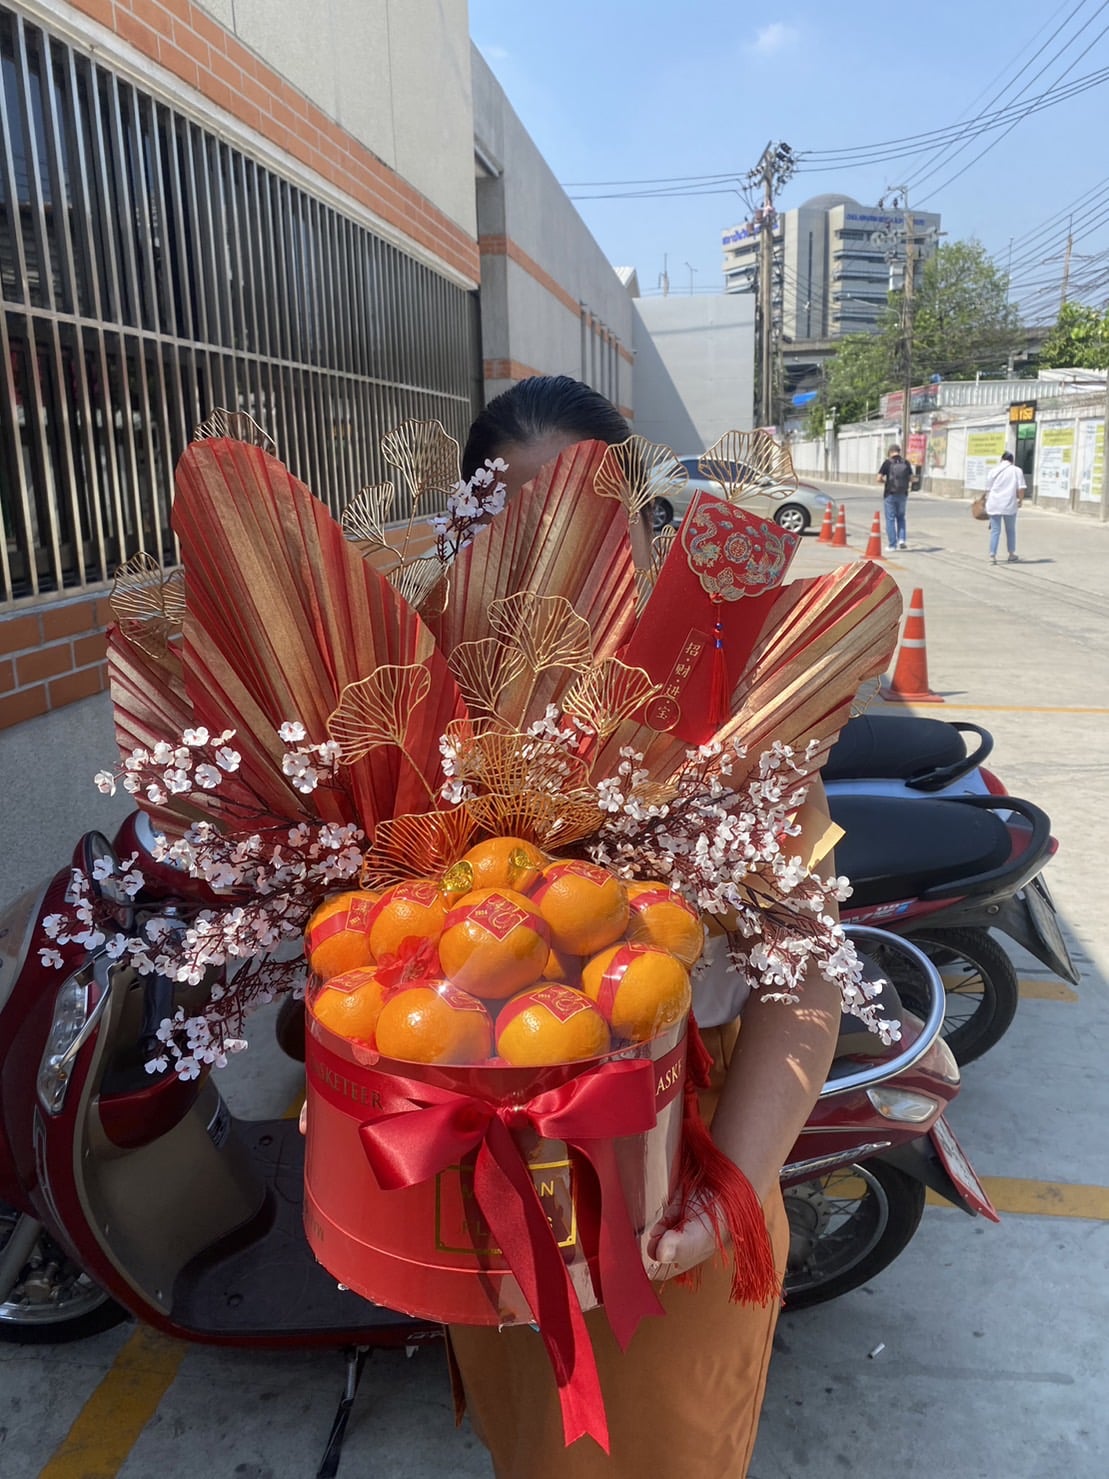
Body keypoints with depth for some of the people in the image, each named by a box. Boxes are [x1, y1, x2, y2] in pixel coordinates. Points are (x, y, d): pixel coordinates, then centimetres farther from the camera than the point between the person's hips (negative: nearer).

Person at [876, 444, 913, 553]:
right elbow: (911, 479, 9)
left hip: (891, 494, -3)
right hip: (903, 494, 3)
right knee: (900, 517, 20)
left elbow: (878, 479, -10)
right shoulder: (906, 463, 2)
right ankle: (902, 539, 4)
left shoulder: (888, 463, -8)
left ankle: (892, 546, 3)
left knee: (890, 519, 4)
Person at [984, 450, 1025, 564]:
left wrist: (987, 501, 22)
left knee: (995, 530, 3)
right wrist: (1021, 500, 10)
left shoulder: (993, 470, 8)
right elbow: (1021, 488, -3)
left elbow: (988, 489, 11)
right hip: (1010, 505, -1)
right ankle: (1012, 555, 23)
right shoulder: (1017, 470, 3)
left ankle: (992, 556, -6)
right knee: (1010, 530, 14)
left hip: (994, 504, 1)